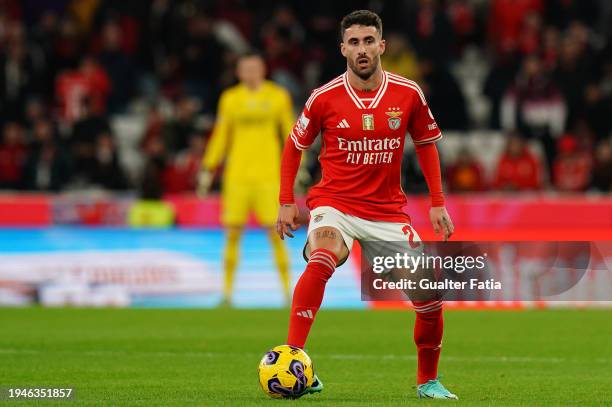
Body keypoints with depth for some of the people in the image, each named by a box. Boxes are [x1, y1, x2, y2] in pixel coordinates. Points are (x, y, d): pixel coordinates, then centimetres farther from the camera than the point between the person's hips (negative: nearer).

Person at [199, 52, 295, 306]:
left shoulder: (278, 97, 3)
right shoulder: (230, 99, 7)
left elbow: (290, 133, 7)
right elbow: (220, 137, 13)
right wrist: (208, 169, 11)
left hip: (268, 174, -2)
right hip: (237, 175, 2)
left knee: (275, 232, -6)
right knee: (233, 233, 1)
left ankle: (287, 292, 2)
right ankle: (227, 292, 9)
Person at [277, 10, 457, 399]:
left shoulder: (408, 94, -3)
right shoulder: (325, 97, -7)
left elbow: (426, 143, 12)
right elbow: (294, 145, 8)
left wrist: (438, 203, 7)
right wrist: (287, 202, 3)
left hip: (387, 210, 2)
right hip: (334, 203, -2)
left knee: (430, 294, -4)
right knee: (322, 260, -34)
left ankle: (428, 380, 19)